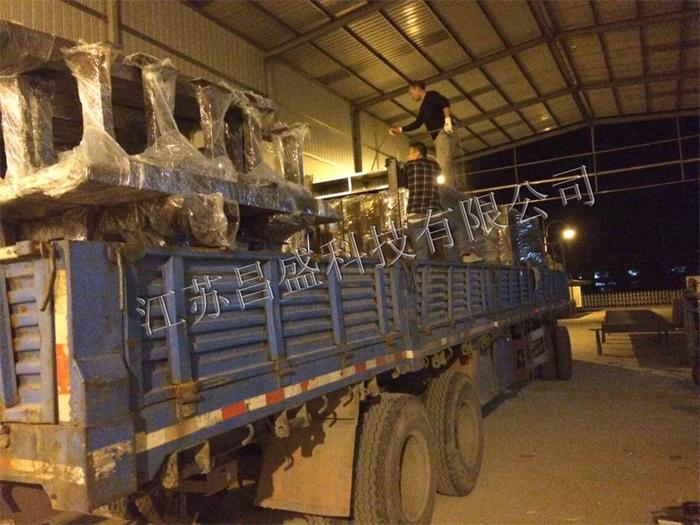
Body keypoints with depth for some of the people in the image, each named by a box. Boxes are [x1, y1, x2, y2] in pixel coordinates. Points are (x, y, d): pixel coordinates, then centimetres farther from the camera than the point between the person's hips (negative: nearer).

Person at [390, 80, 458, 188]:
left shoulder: (431, 95, 4)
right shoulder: (423, 107, 28)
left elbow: (445, 102, -12)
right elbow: (417, 123, 29)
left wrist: (447, 119, -24)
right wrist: (400, 130, 25)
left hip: (444, 132, -9)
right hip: (438, 136, 9)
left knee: (443, 164, -20)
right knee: (445, 165, -1)